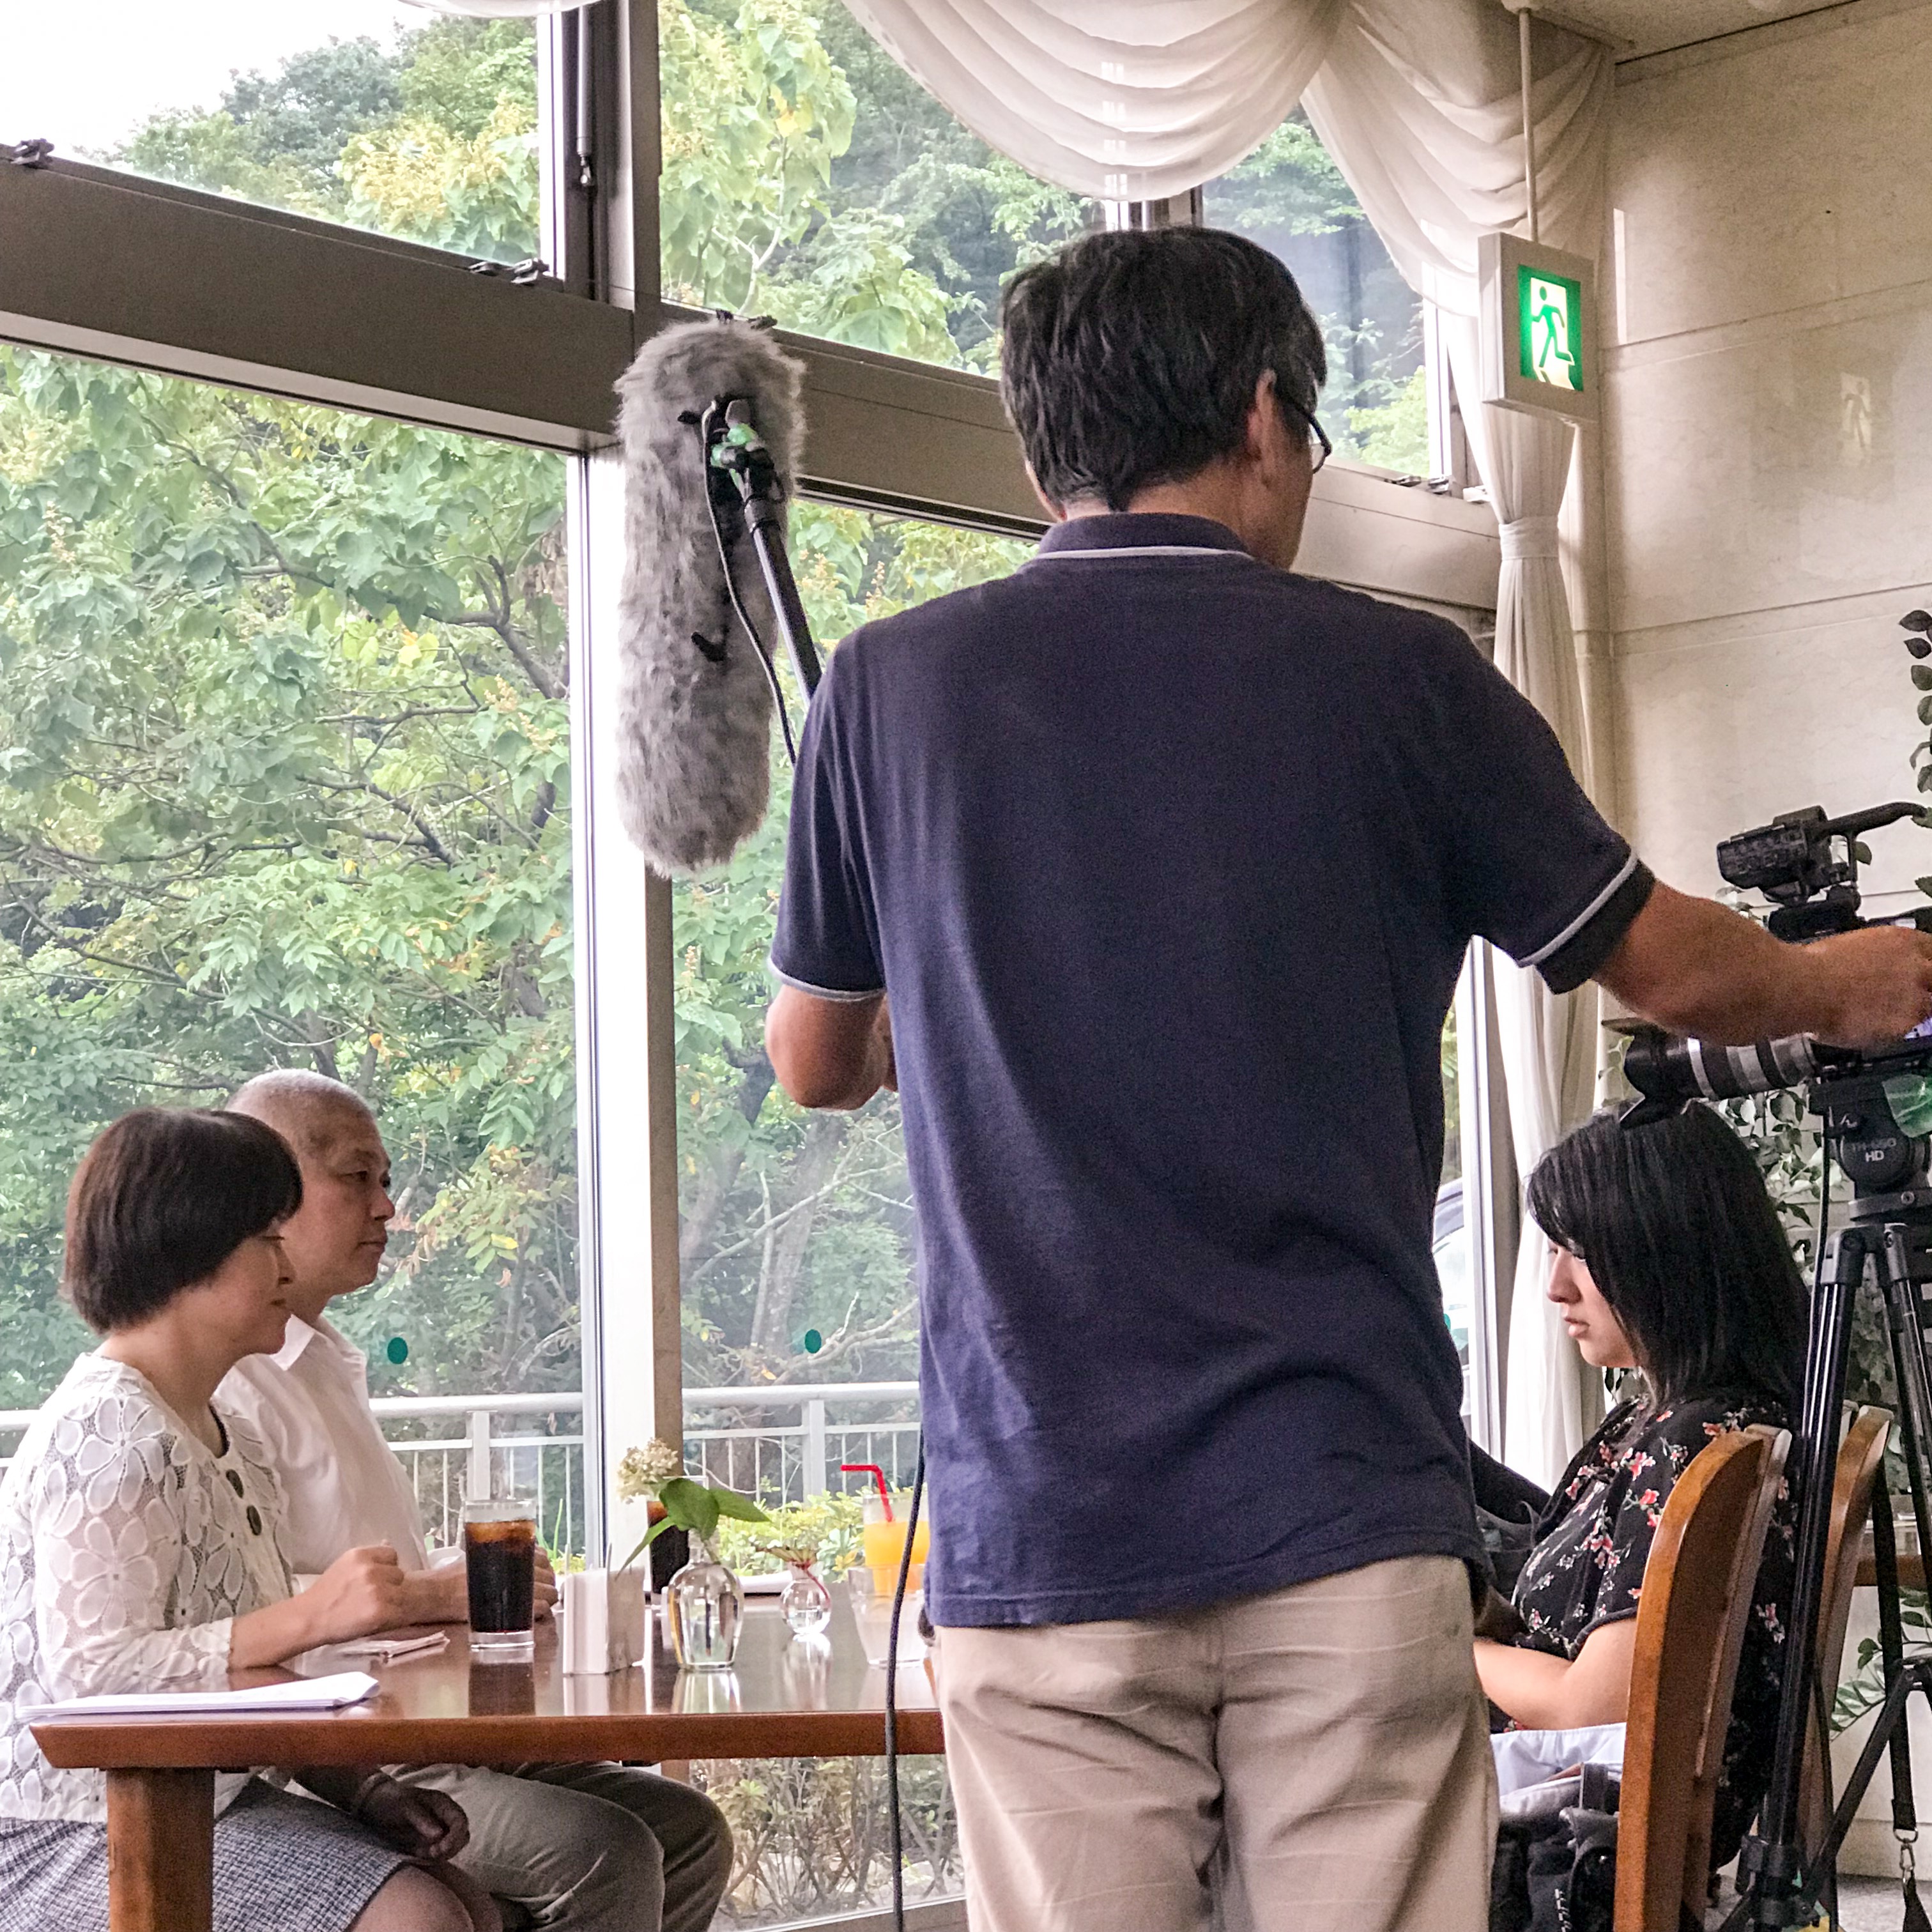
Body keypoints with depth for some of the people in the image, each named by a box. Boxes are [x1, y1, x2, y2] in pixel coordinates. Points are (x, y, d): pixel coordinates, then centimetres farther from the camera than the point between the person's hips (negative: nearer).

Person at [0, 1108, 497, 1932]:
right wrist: (310, 1616, -30)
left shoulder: (227, 1438, 16)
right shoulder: (105, 1434, -16)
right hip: (78, 1829, -10)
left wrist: (362, 1789, 4)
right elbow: (91, 1674, -26)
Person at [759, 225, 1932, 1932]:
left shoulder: (889, 688, 2)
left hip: (1038, 1524, 1)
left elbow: (815, 1063, 16)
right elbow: (1667, 966, 13)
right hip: (1342, 1516, -1)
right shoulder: (1396, 680, -1)